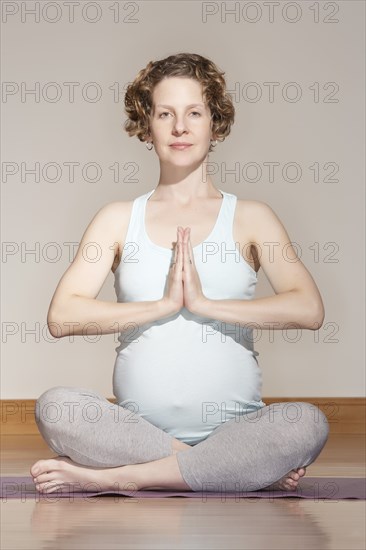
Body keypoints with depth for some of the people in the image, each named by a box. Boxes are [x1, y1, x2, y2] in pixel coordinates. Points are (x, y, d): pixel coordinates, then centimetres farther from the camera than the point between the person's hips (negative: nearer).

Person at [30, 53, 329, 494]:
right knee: (54, 405, -29)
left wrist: (204, 303, -12)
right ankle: (247, 472, -22)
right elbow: (61, 317, -3)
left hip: (234, 430, -1)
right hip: (137, 428, 1)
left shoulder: (249, 218, 10)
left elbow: (309, 309, -6)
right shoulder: (120, 219, 12)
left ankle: (112, 477, -23)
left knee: (308, 424, -32)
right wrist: (164, 304, -10)